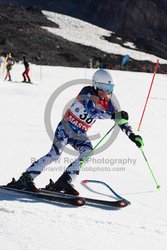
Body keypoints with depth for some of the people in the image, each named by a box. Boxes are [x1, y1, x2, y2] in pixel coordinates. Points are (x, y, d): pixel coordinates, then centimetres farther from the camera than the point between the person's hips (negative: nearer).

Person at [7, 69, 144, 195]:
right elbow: (92, 111, -34)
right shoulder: (87, 92, -18)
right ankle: (26, 179, -17)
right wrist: (114, 115, -42)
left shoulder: (108, 102, 2)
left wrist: (132, 135, -3)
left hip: (80, 134, 6)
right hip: (66, 128, -6)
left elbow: (120, 119, 6)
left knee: (88, 152, -21)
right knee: (55, 154, -23)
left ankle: (64, 181, -18)